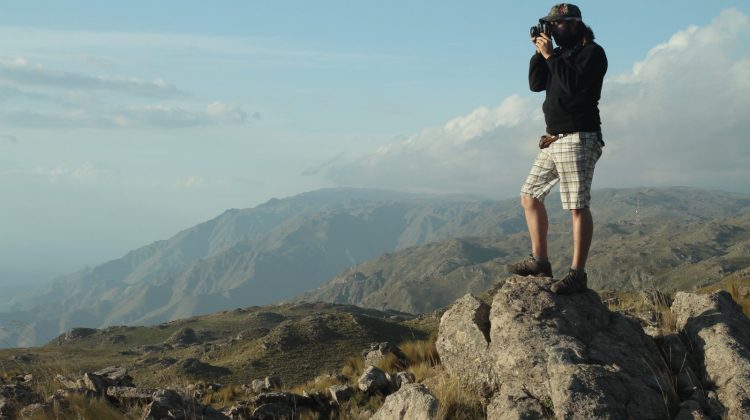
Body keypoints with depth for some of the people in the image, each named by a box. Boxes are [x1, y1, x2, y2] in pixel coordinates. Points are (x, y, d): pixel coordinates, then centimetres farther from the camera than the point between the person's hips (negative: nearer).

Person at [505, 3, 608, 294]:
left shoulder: (592, 52, -5)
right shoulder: (561, 53, 20)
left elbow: (574, 83, -21)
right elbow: (536, 84, 13)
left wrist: (550, 56, -14)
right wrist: (539, 53, 3)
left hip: (577, 139, -9)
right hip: (554, 140, 9)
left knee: (578, 206, -12)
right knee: (530, 195, 10)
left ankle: (577, 274, -14)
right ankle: (539, 261, 15)